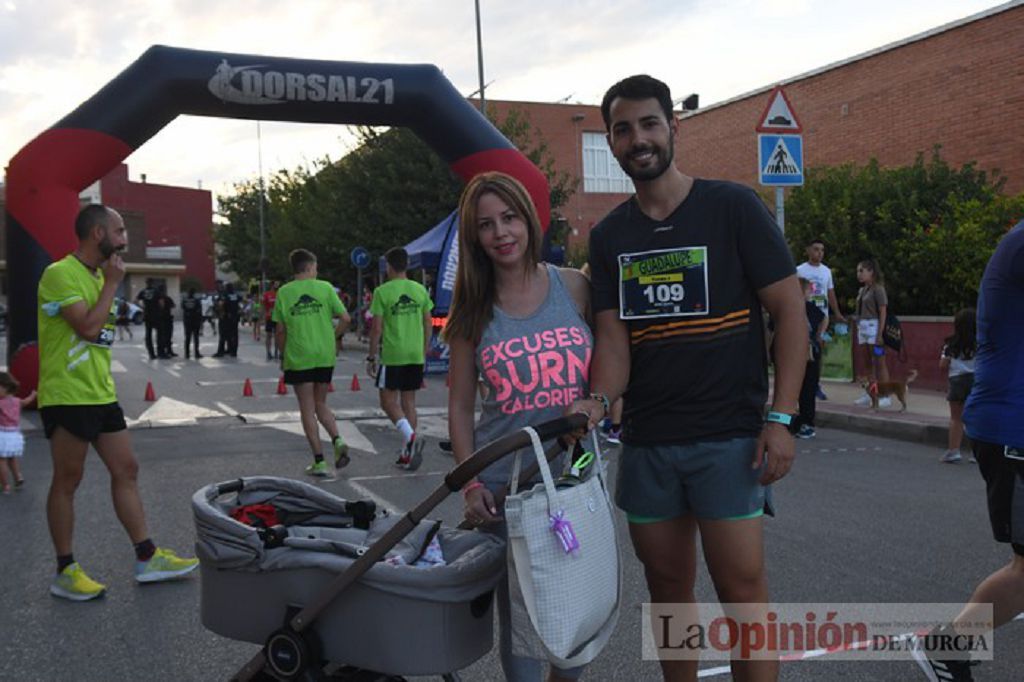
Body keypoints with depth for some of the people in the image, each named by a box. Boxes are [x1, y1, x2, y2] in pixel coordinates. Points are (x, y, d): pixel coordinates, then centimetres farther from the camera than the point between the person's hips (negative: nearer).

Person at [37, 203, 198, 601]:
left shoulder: (98, 276, 16)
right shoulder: (60, 274, -13)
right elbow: (88, 327, -23)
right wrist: (112, 283, -12)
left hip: (101, 394, 9)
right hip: (67, 397, -9)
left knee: (126, 470, 9)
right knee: (67, 481, 1)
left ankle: (147, 558, 16)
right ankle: (65, 572, 12)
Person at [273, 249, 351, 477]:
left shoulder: (284, 292, -1)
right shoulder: (325, 287, 1)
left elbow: (280, 330, 1)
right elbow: (345, 318, -4)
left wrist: (283, 355, 13)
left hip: (298, 358, -2)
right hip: (325, 356, 2)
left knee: (307, 409, 5)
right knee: (321, 404, 18)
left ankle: (319, 461, 3)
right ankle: (337, 440, -6)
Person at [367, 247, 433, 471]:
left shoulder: (382, 292, -8)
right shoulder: (420, 289, 6)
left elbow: (377, 328, -9)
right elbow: (427, 324, 9)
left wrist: (371, 356, 0)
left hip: (392, 355, -5)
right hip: (415, 355, 5)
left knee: (388, 400, 5)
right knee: (409, 401, 11)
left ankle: (410, 436, -18)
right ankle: (407, 453, 13)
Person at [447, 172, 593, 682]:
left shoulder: (575, 287, 1)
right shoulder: (473, 311, 1)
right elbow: (461, 406, 3)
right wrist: (471, 484, -5)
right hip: (505, 484, -1)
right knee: (518, 609, 5)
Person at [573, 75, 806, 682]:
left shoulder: (732, 206, -4)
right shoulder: (609, 235, 9)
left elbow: (790, 309, -5)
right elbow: (613, 335, 4)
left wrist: (781, 416, -13)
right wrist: (600, 400, -17)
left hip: (728, 436, -4)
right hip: (646, 441, 5)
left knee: (741, 588, -3)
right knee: (668, 587, 13)